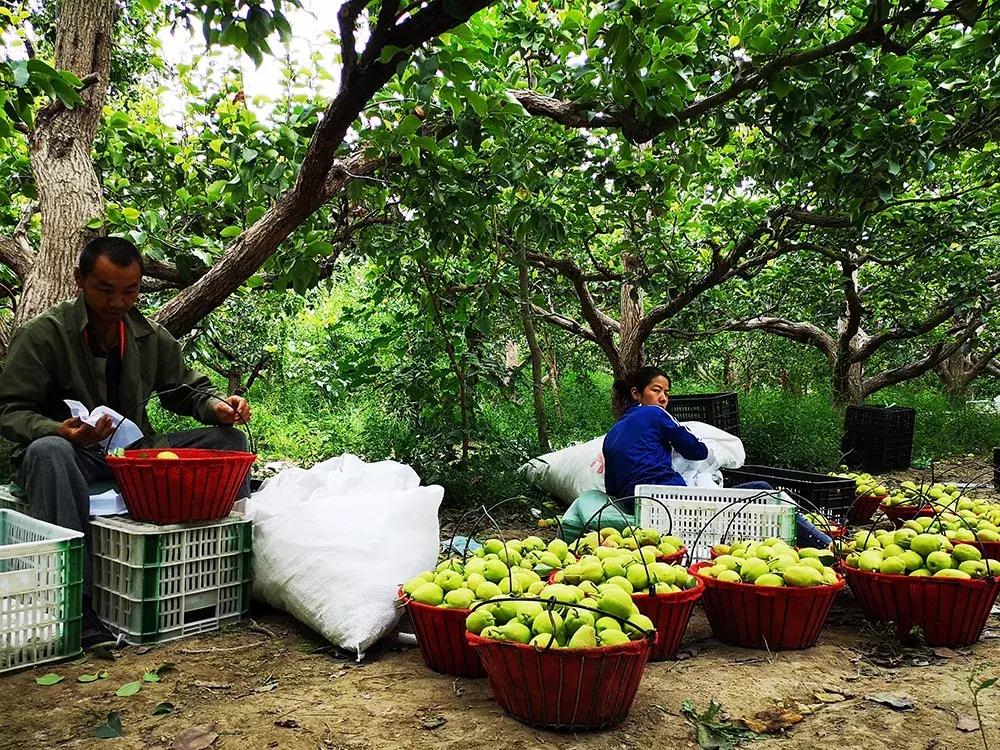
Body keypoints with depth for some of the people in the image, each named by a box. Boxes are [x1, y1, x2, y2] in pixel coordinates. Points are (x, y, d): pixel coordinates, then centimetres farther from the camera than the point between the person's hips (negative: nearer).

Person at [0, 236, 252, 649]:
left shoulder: (152, 337, 7)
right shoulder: (42, 334, -6)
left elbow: (188, 389, 15)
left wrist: (217, 406, -10)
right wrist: (60, 430, -30)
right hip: (70, 451, -4)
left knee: (228, 439, -13)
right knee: (48, 451, -40)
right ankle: (76, 602, -41)